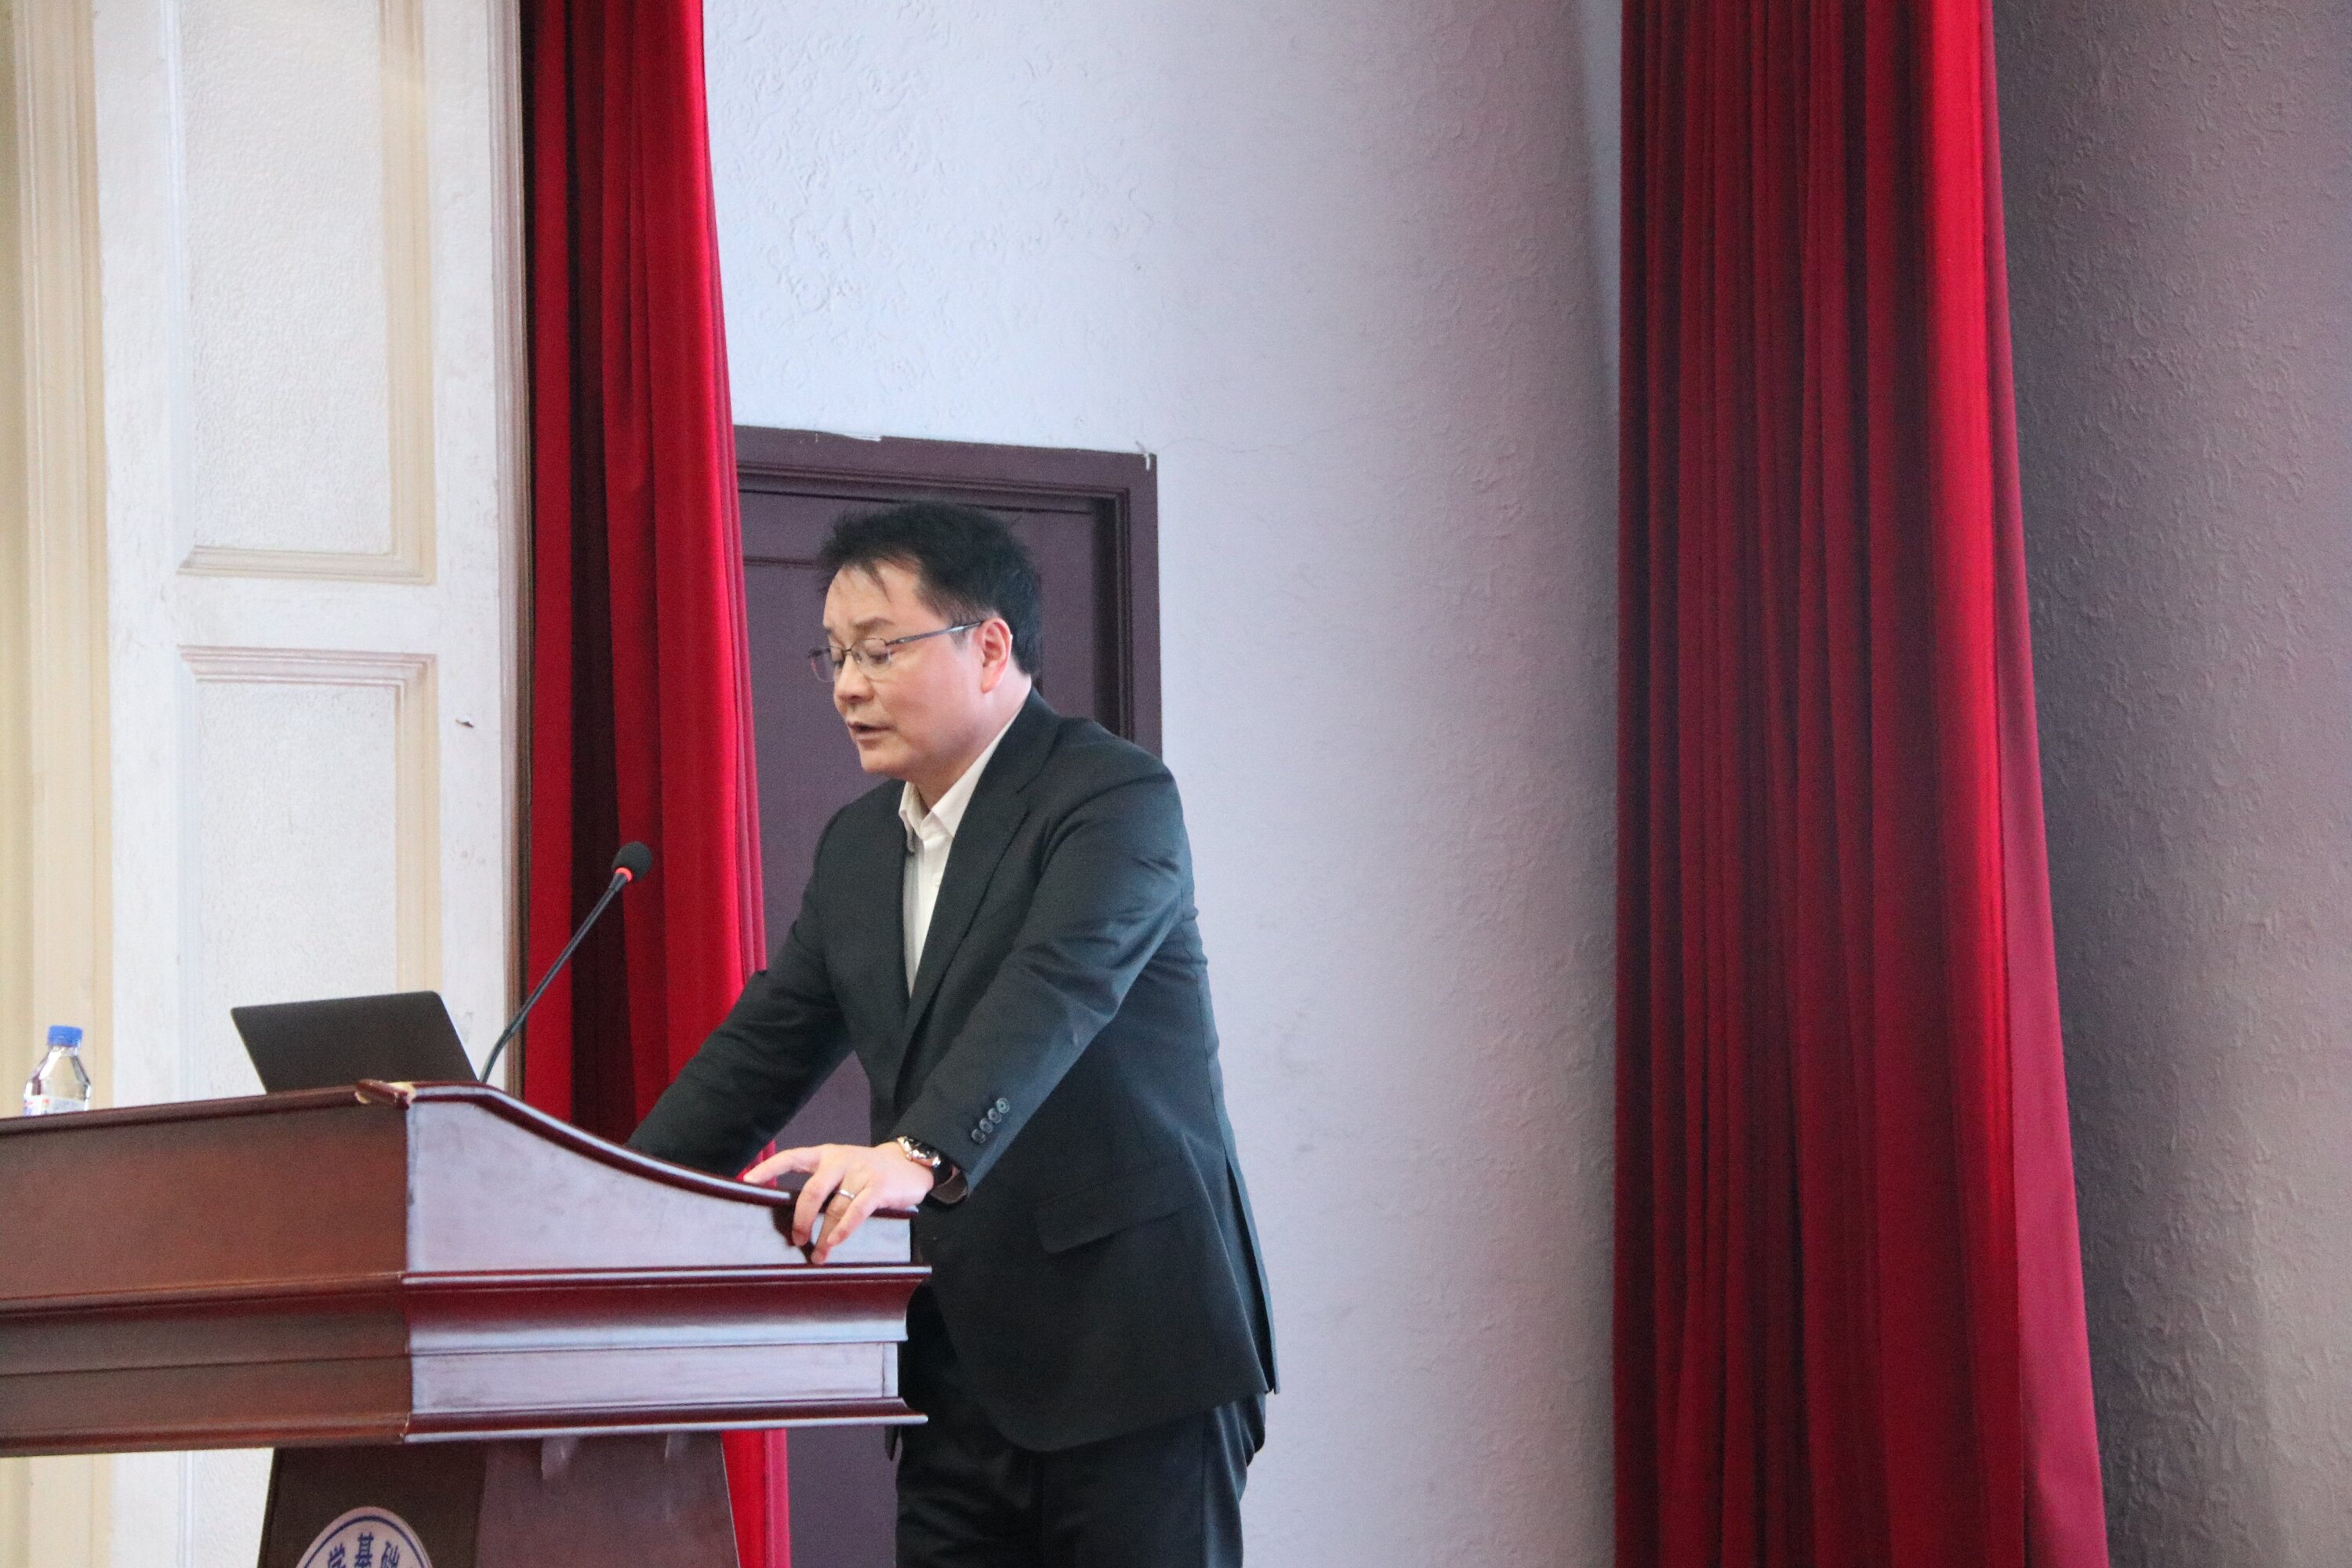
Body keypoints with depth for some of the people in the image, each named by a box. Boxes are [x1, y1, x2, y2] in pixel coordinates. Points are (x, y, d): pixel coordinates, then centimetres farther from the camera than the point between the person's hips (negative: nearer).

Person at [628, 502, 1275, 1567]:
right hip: (957, 1365, 8)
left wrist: (921, 1156, -42)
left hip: (1129, 1356, -7)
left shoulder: (1115, 798, -10)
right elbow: (766, 1045, 18)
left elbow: (1054, 997, -26)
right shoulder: (858, 846, 16)